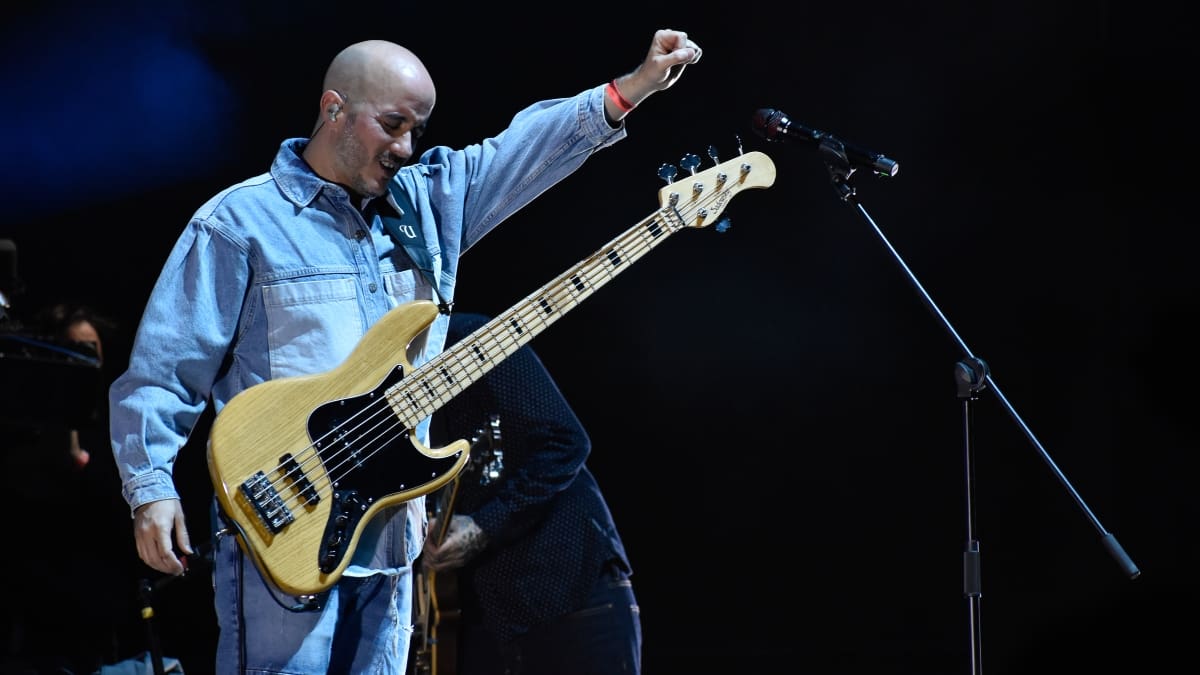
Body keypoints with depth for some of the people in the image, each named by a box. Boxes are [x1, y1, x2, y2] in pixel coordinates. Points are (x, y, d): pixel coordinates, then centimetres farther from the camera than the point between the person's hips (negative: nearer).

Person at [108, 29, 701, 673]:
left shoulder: (429, 203, 14)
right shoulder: (239, 223, -3)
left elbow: (526, 147, 6)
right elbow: (160, 372, -5)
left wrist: (633, 87, -7)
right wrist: (152, 489, -15)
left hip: (389, 540, 6)